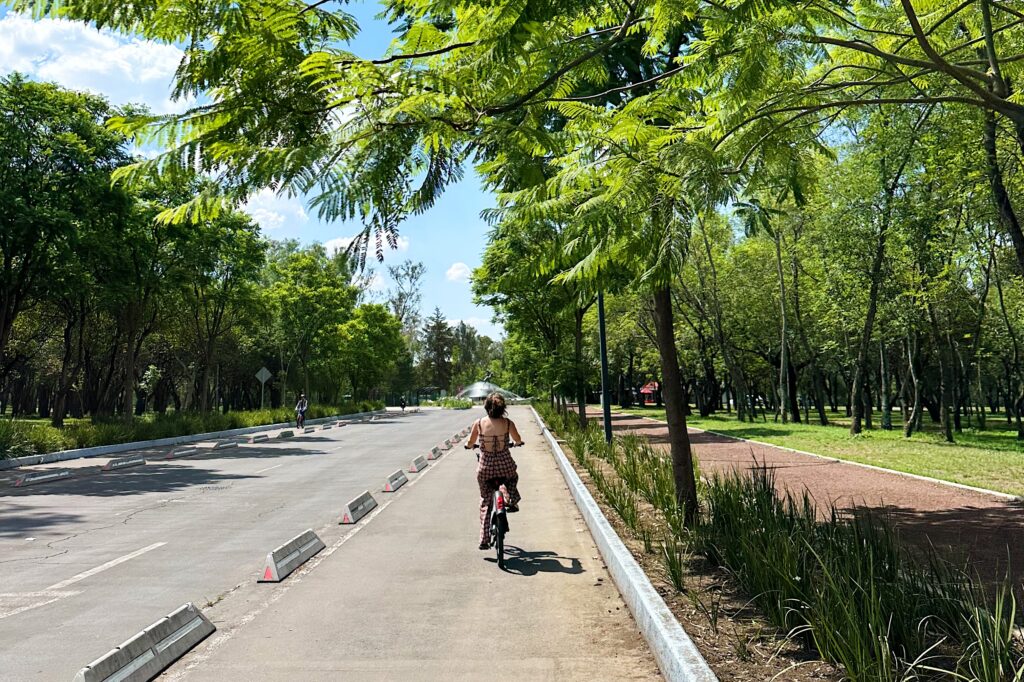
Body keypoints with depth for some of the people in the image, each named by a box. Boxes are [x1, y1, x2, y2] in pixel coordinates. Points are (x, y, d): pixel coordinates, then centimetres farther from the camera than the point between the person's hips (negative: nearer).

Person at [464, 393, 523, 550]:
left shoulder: (479, 423, -6)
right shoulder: (508, 423, -7)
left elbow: (470, 443, 8)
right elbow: (518, 440, 12)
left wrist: (469, 446, 32)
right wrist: (518, 442, 36)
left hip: (485, 469, 1)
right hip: (505, 466, -1)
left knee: (485, 502, 17)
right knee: (513, 478, 38)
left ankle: (484, 540, 17)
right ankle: (512, 502, 26)